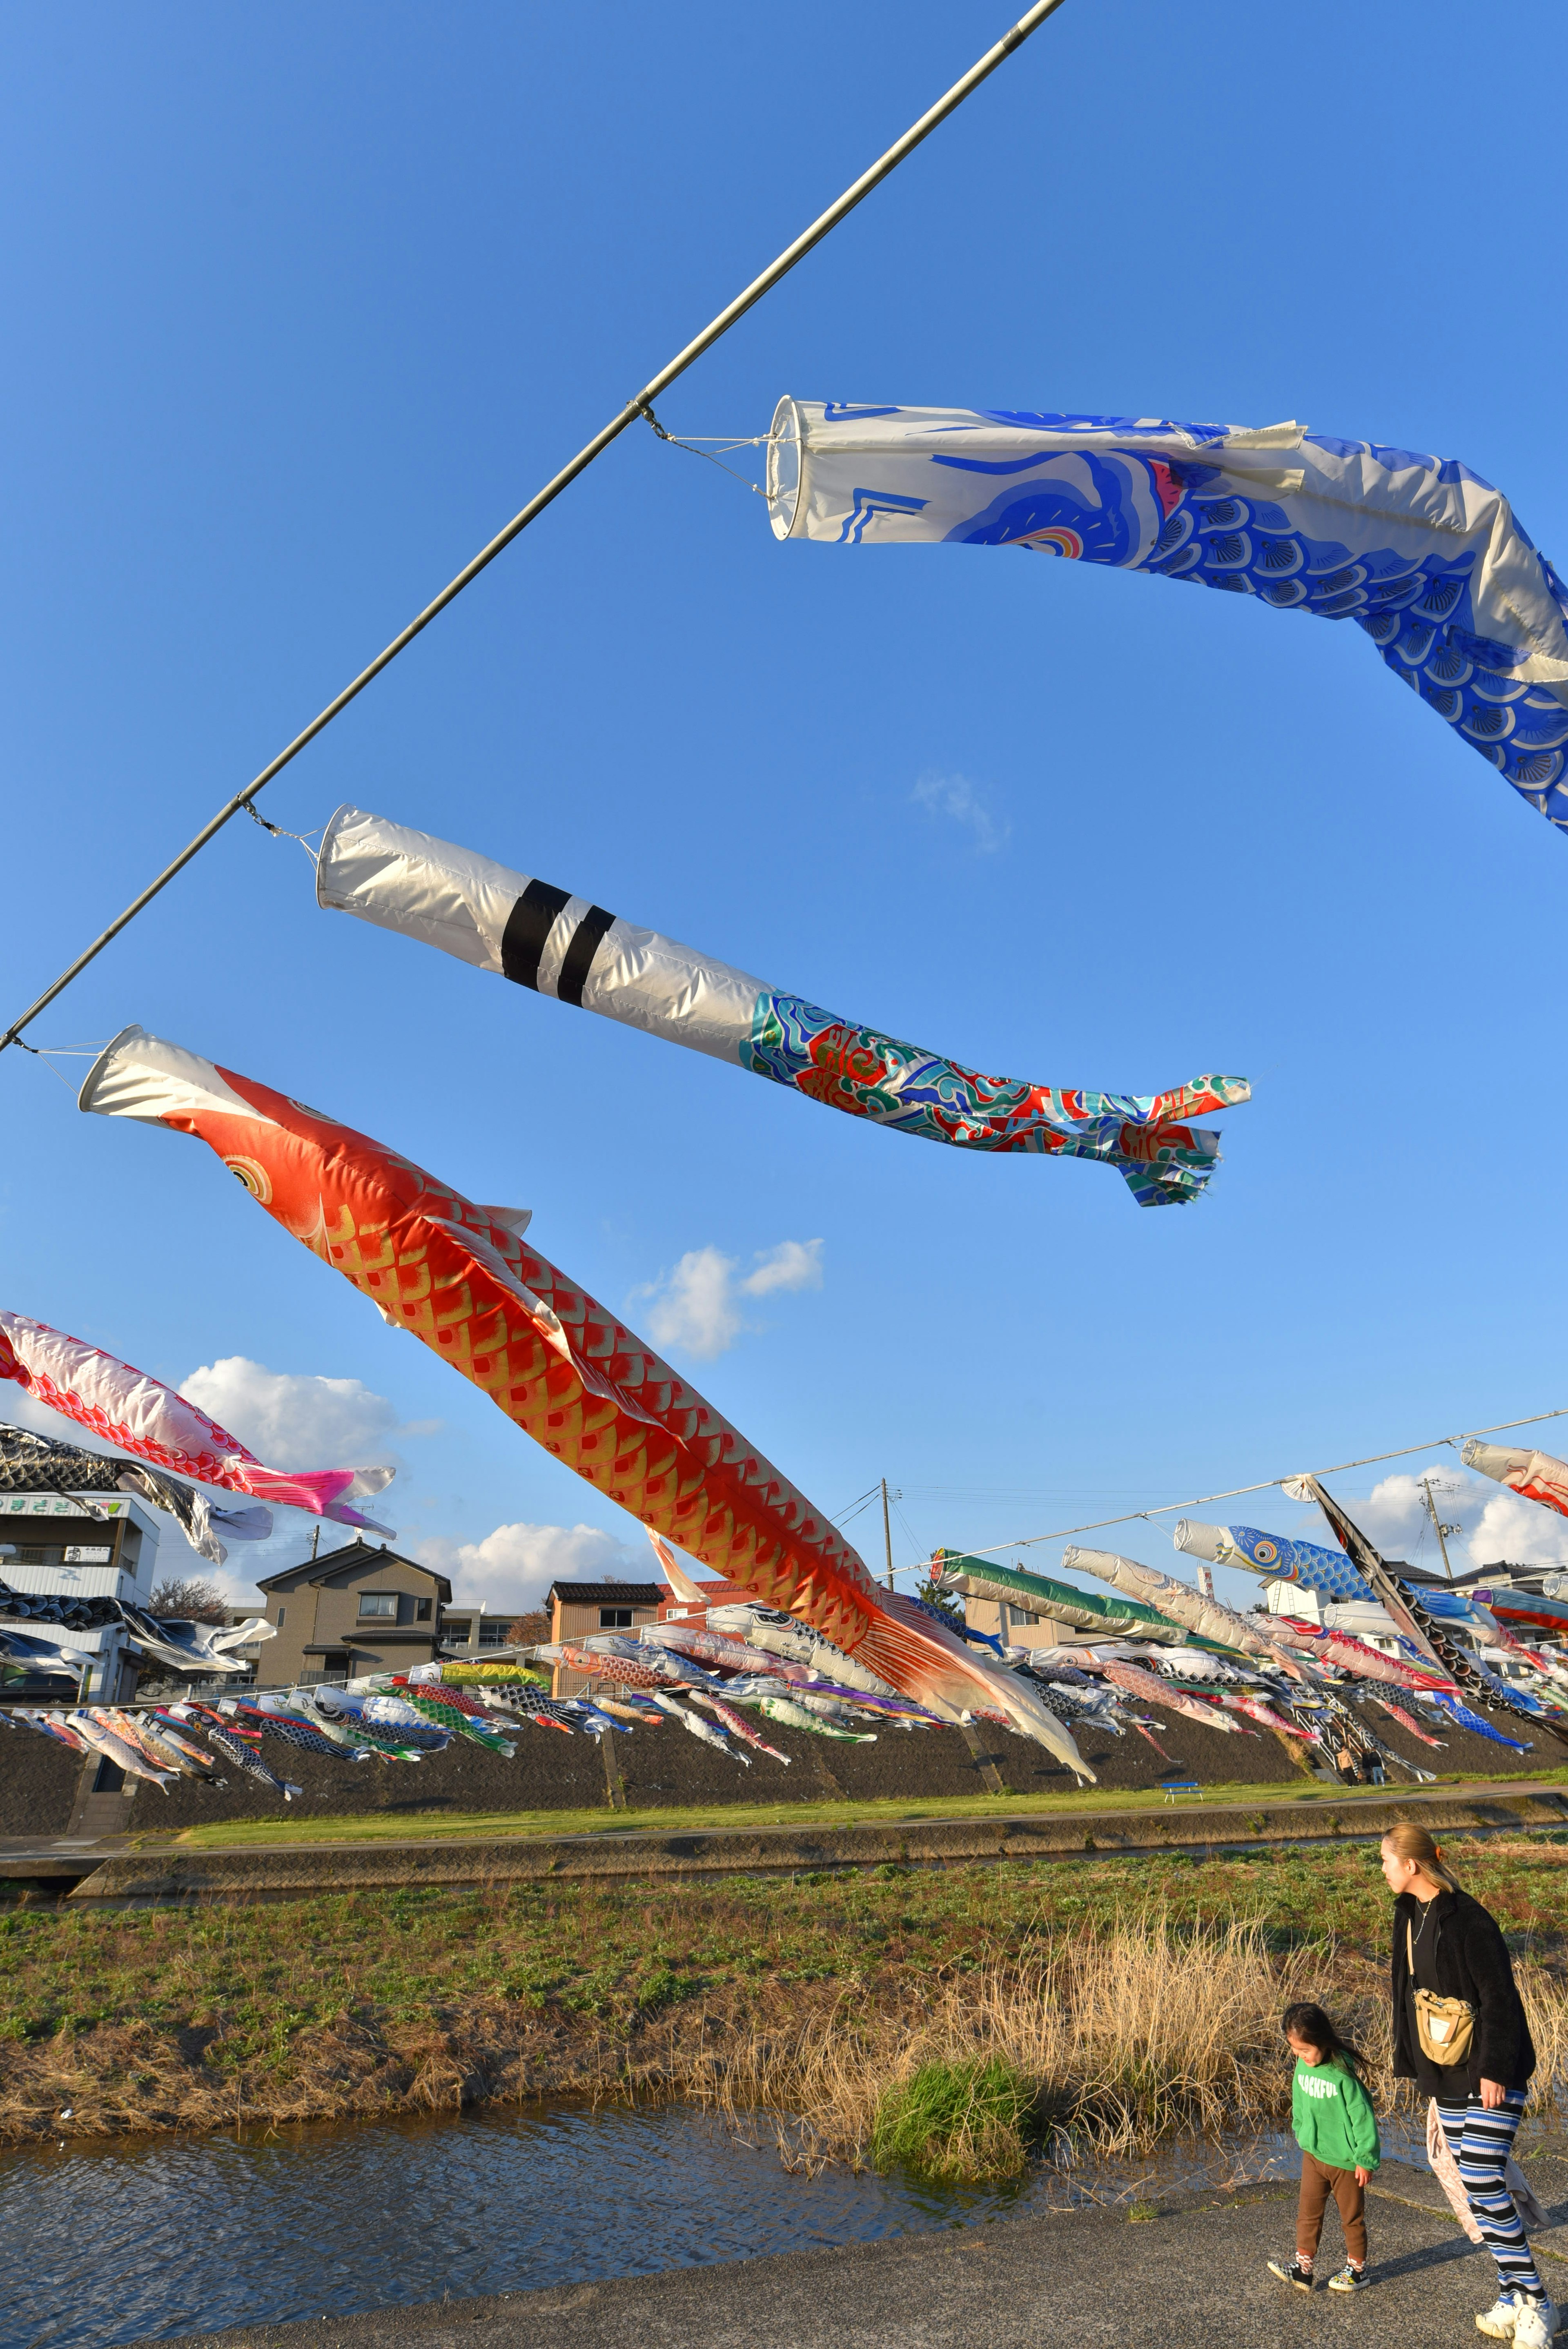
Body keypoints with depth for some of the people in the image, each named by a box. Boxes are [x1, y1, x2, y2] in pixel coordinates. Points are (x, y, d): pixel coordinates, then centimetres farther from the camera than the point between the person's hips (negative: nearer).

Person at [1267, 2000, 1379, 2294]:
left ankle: (1358, 2270, 30)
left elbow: (1362, 2116, -20)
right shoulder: (1303, 2066, -4)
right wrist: (1300, 2132, 18)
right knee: (1308, 2212, 8)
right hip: (1313, 2154, 6)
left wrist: (1366, 2158, -16)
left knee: (1352, 2216, 13)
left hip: (1346, 2160, -6)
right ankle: (1302, 2268, 16)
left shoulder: (1343, 2073, -25)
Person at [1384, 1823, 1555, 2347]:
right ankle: (1511, 2297, 24)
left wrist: (1495, 2070, -18)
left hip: (1490, 2075, -8)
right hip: (1448, 2076, 8)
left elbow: (1500, 2000, -19)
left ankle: (1536, 2304, 8)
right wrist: (1414, 2062, 16)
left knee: (1483, 2182, -7)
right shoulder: (1409, 1914, 4)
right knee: (1476, 2187, 12)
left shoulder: (1467, 1920, -21)